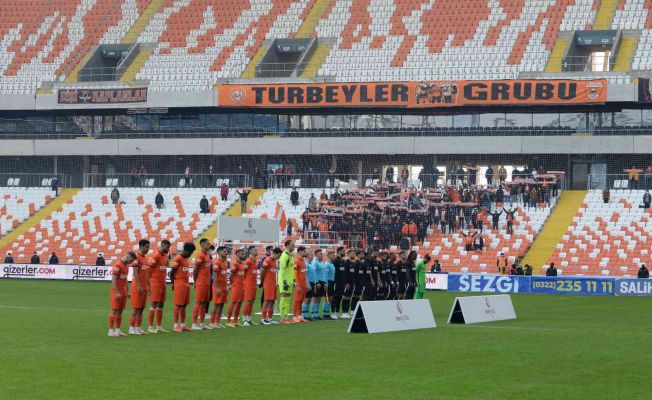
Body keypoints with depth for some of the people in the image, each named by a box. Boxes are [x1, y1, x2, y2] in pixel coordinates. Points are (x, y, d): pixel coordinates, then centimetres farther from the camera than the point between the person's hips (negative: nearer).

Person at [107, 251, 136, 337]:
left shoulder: (126, 265, 15)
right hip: (117, 291, -9)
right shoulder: (117, 265, -14)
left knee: (120, 310, 8)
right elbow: (113, 279, -18)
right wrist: (117, 293, -21)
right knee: (114, 310, -8)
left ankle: (117, 330, 11)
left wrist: (127, 291, 19)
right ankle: (111, 330, -8)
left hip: (123, 291, 9)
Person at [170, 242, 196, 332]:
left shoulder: (186, 259, 17)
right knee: (178, 305, -7)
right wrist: (173, 283, -7)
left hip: (186, 284, 9)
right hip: (179, 285, -9)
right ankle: (176, 325, -5)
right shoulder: (178, 259, -11)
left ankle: (183, 325, 14)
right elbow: (172, 272, -12)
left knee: (184, 305, 10)